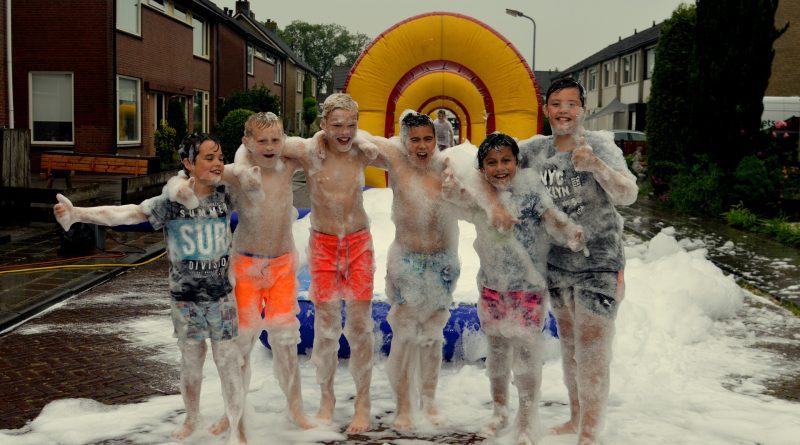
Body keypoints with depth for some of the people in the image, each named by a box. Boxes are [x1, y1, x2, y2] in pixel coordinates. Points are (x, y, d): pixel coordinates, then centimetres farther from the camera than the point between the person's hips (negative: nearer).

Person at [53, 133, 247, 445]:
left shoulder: (225, 196, -5)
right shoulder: (170, 202, -12)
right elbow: (124, 214, -22)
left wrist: (251, 179, -9)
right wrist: (77, 214, -34)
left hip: (222, 296, 1)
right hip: (184, 297, -1)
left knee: (227, 361, 5)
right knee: (190, 361, 14)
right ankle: (192, 418, 39)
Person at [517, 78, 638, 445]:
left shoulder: (599, 145, -13)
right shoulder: (533, 150, -1)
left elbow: (628, 195, -23)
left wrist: (595, 164, -40)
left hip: (598, 264, -5)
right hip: (556, 264, 5)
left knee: (592, 348, -3)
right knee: (568, 344, 18)